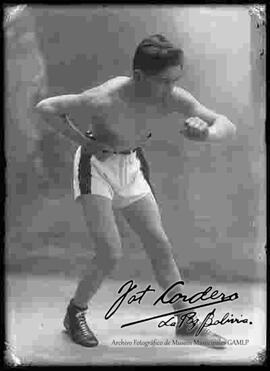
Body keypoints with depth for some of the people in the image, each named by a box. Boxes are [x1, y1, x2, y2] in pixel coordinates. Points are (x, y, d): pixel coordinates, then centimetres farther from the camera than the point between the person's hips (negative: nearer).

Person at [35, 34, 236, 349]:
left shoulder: (174, 98, -21)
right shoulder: (105, 100, -32)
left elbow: (228, 127, -20)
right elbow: (45, 107, -19)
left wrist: (206, 133, -42)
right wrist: (84, 141, -20)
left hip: (132, 165, 5)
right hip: (96, 164, -4)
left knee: (161, 247, 5)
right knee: (111, 255, -12)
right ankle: (75, 314, 14)